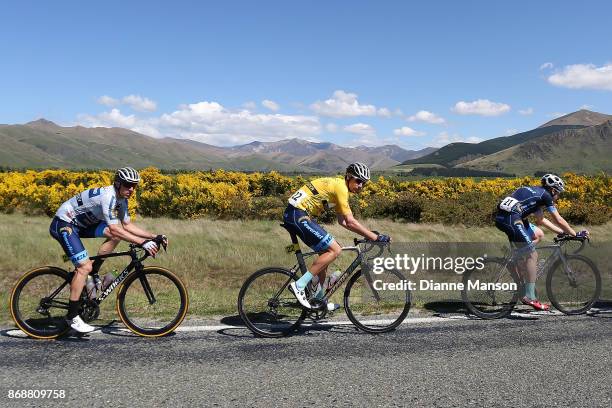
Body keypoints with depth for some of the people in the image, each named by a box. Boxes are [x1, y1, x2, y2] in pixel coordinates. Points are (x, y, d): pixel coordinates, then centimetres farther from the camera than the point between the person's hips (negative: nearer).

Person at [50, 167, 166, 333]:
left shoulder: (121, 199, 1)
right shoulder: (108, 196, -28)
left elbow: (127, 226, 5)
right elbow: (115, 229, -33)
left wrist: (154, 236, -4)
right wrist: (143, 243, -36)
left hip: (80, 223, 9)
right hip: (63, 224, -9)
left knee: (117, 234, -5)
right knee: (84, 267, -18)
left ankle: (92, 274, 4)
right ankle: (72, 317, -8)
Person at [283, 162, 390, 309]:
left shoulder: (337, 185, 18)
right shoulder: (340, 187, -13)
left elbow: (342, 221, 20)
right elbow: (350, 221, -17)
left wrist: (368, 234, 14)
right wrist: (375, 237, -13)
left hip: (295, 215, 11)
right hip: (298, 215, -11)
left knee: (326, 251, 16)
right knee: (335, 250, -12)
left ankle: (318, 298, 21)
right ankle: (299, 285, -11)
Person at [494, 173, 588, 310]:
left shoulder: (536, 193, 28)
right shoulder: (545, 195, 3)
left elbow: (541, 220, 34)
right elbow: (558, 220, 4)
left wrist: (561, 231, 34)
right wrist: (576, 234, 15)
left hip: (501, 217, 9)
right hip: (511, 220, -9)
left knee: (538, 235, 24)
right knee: (532, 255, -2)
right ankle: (529, 297, -2)